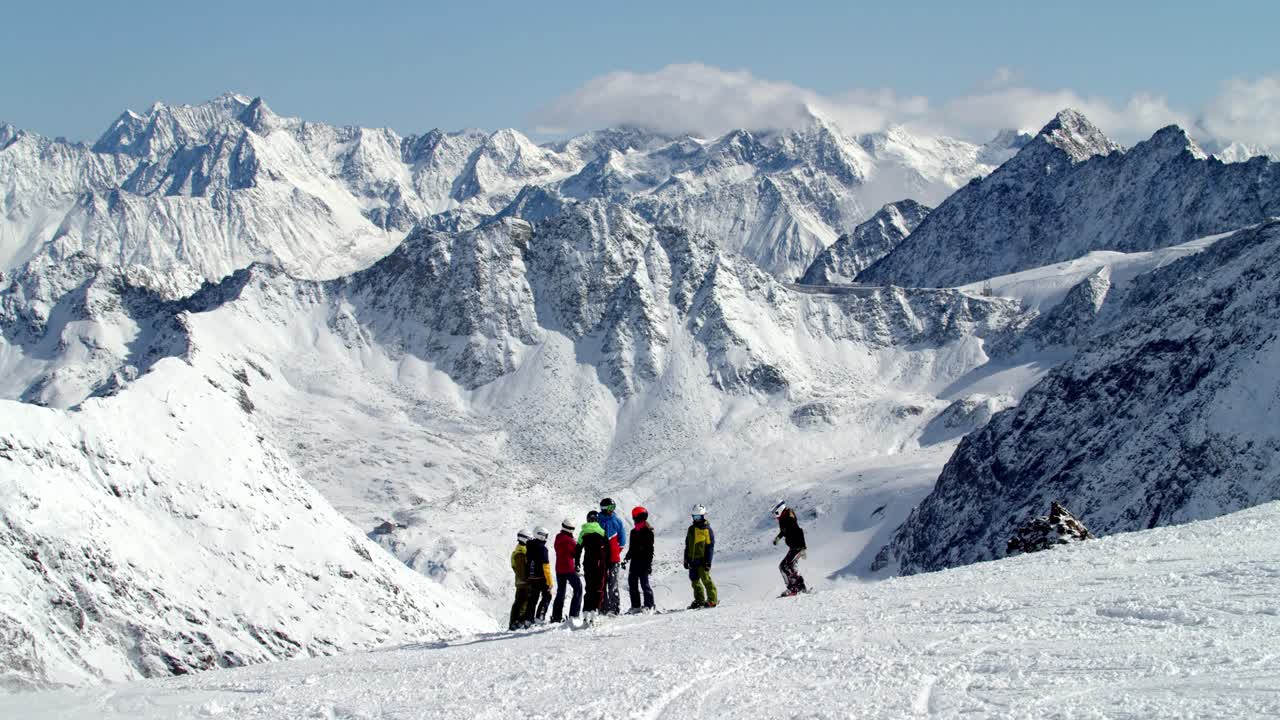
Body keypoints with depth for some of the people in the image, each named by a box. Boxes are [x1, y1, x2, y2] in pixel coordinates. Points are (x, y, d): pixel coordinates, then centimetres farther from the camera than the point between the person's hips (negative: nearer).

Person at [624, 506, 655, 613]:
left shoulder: (647, 531, -6)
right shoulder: (634, 532, 16)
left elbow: (650, 548, -11)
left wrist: (649, 563, -16)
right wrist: (626, 559, 19)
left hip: (644, 561, -8)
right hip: (634, 562, 8)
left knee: (644, 583, -8)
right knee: (632, 584, 6)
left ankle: (649, 605, -4)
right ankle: (635, 605, 11)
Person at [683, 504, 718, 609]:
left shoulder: (707, 529, -5)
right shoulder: (691, 529, 14)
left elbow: (710, 546, -7)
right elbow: (687, 545, 19)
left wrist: (708, 561, -13)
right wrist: (686, 559, 16)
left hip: (702, 560, -7)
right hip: (692, 559, 7)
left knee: (705, 578, -9)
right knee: (694, 580, 8)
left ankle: (712, 599, -1)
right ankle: (699, 600, 17)